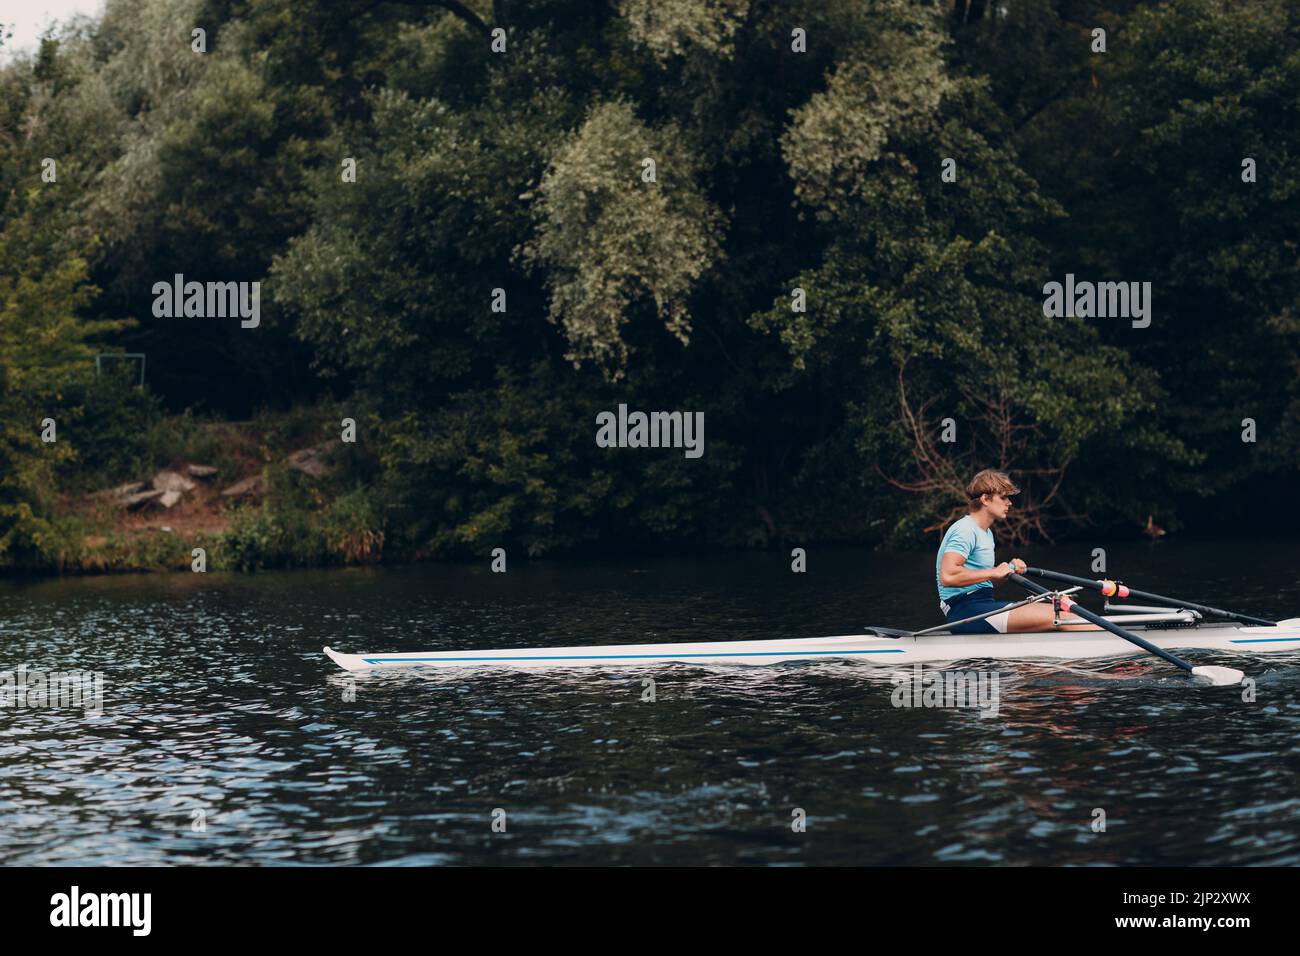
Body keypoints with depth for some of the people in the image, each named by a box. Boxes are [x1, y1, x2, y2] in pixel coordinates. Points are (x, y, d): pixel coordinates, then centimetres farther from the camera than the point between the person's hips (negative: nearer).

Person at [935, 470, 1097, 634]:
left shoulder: (986, 533, 21)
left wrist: (1009, 569, 5)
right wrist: (994, 572, -18)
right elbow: (948, 576, -26)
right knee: (1058, 617, -18)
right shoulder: (965, 530, -12)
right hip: (965, 610, -10)